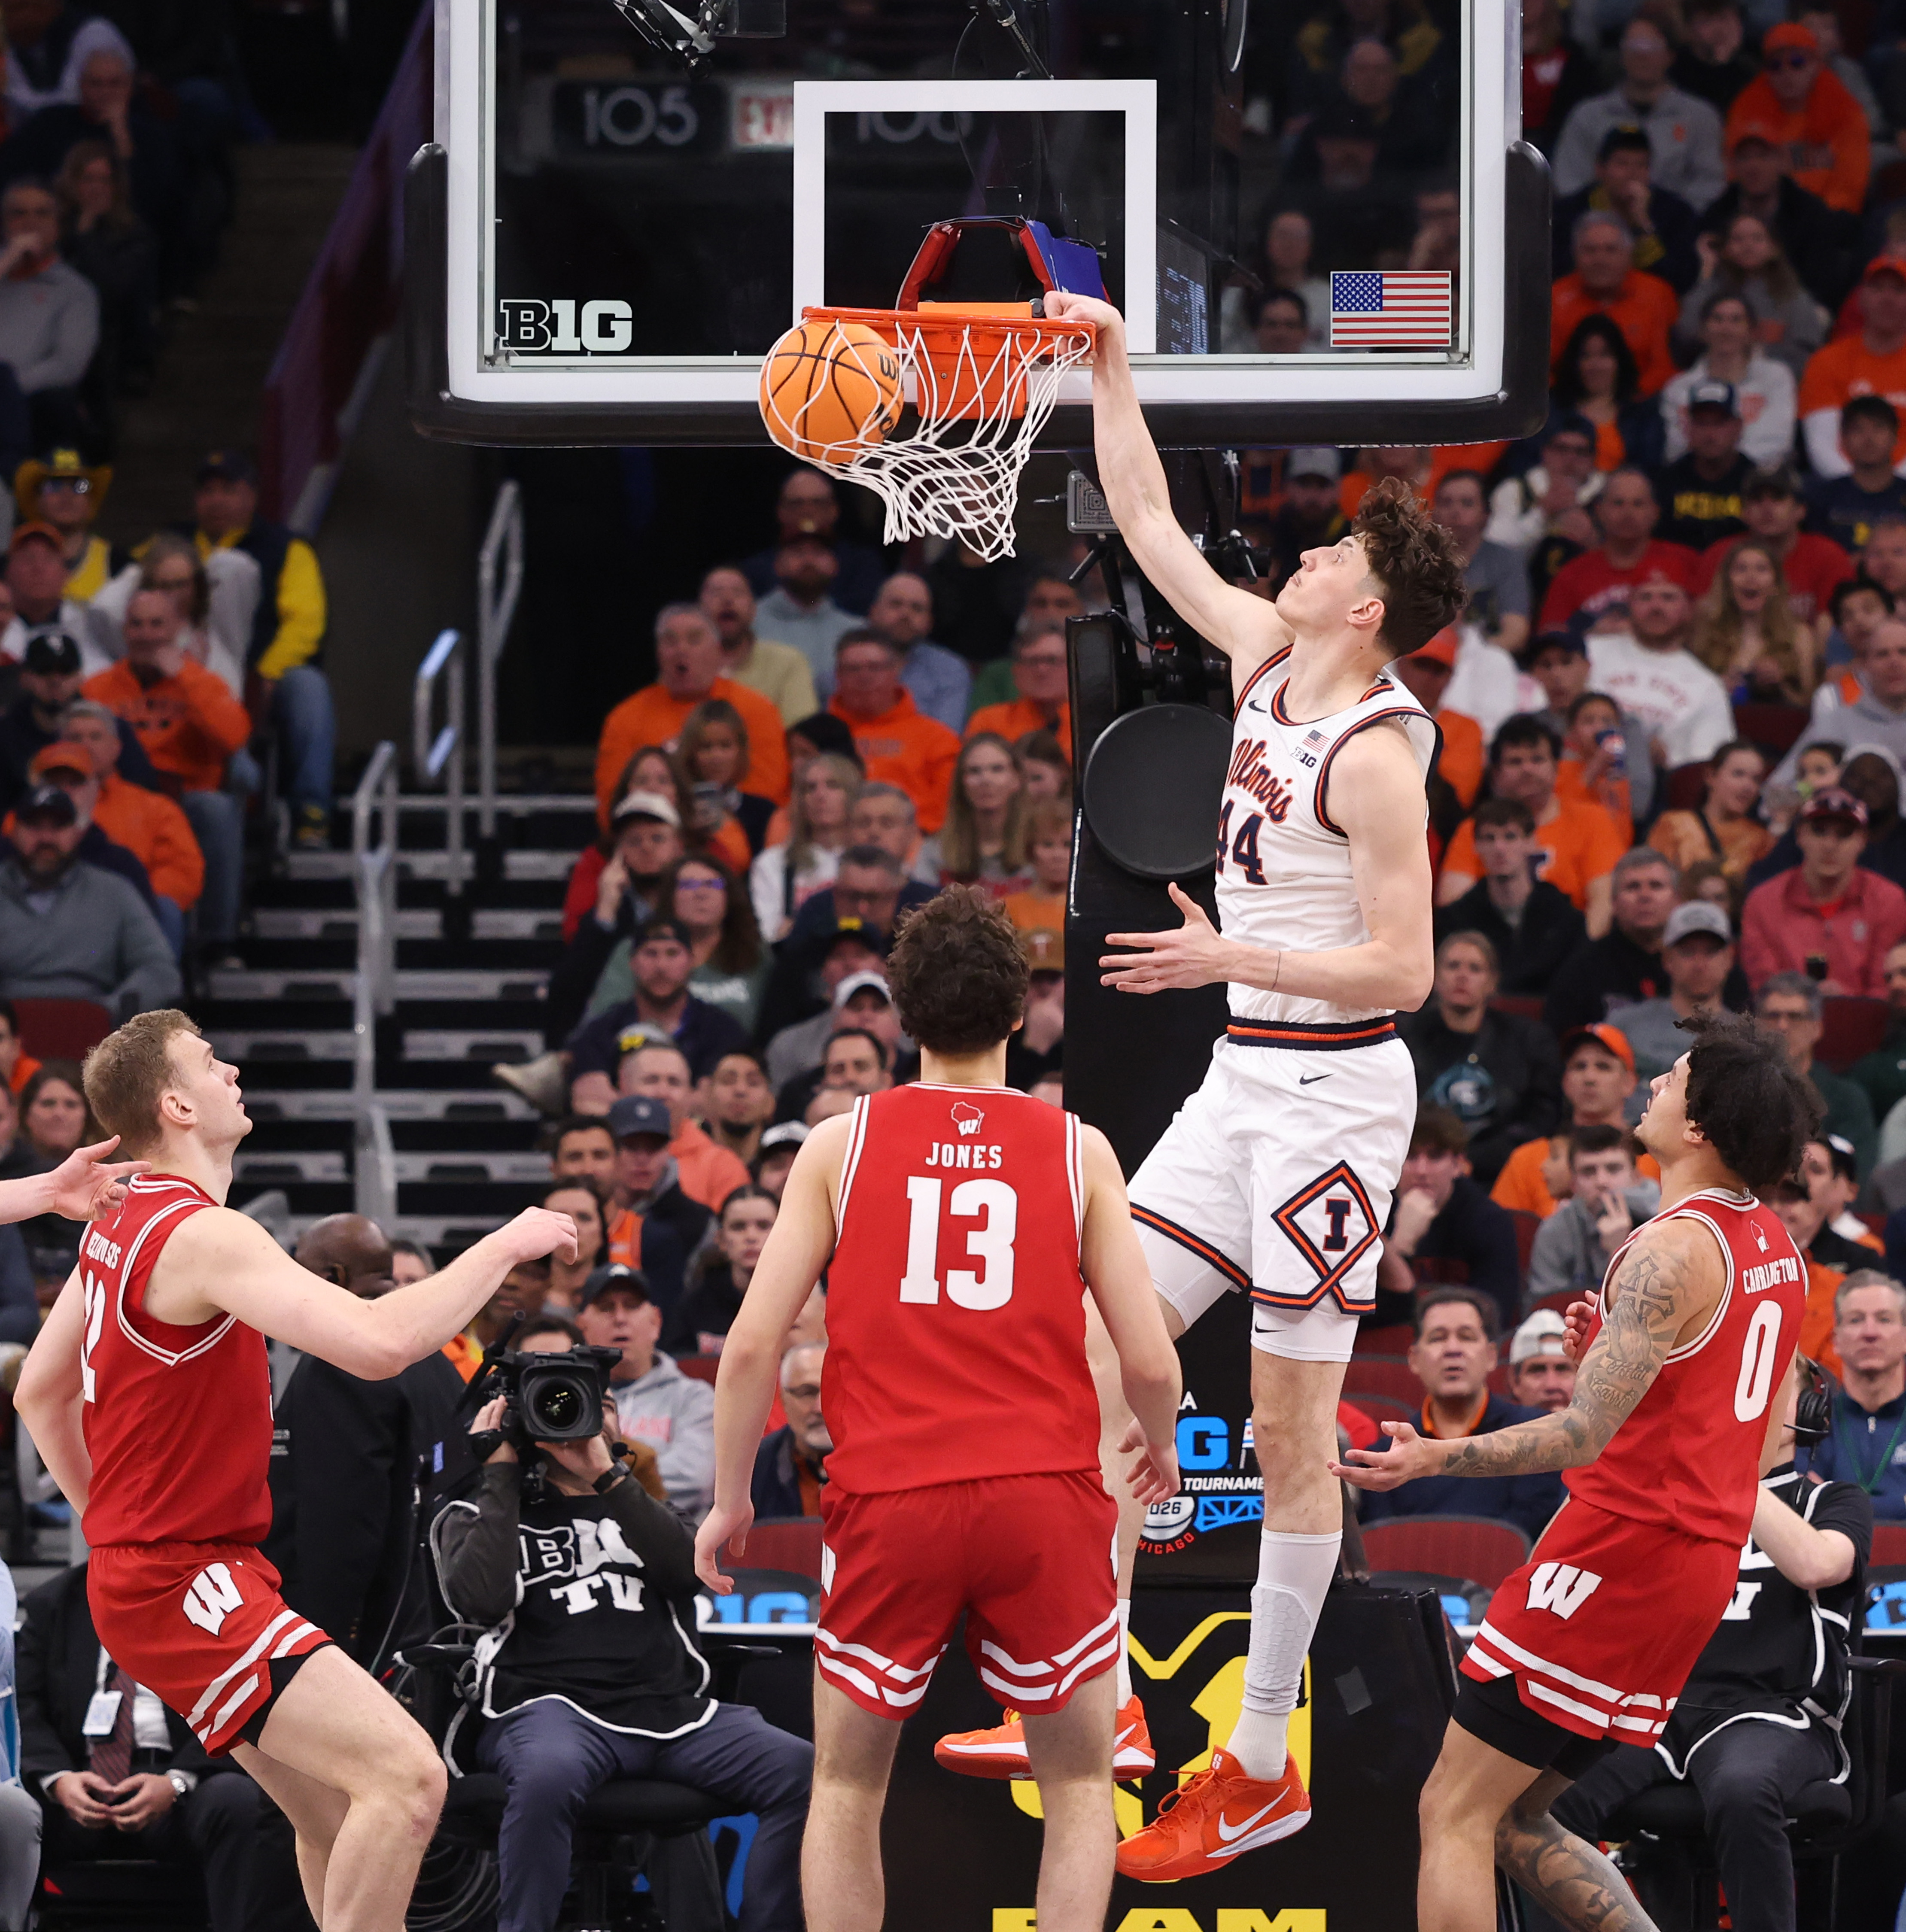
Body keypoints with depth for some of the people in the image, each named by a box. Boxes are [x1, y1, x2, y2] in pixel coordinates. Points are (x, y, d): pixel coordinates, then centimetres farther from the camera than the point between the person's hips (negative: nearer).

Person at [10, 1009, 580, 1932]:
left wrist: (110, 1519, 26)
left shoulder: (122, 1225, 11)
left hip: (144, 1567, 10)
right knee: (407, 1776, -18)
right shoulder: (204, 1234, -20)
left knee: (341, 1818, 13)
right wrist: (504, 1248, -19)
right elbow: (380, 1341, -31)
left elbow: (40, 1392, 21)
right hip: (186, 1584, -10)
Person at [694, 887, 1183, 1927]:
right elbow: (1149, 1360, 3)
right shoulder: (1078, 1150, 4)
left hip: (889, 1501, 0)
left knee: (846, 1791, 17)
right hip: (1046, 1493, 0)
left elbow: (752, 1345, 0)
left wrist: (728, 1499, 13)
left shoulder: (841, 1144, 5)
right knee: (1080, 1787, 15)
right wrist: (1159, 1445, 24)